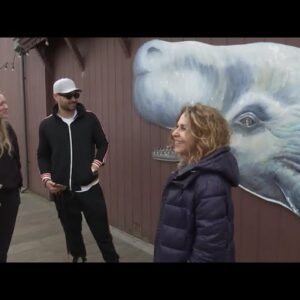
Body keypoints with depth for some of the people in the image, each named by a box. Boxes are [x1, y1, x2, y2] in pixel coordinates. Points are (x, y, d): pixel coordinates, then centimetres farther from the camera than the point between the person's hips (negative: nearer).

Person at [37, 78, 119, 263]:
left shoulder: (89, 119, -2)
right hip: (62, 191, 2)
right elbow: (43, 155, 10)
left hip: (89, 188, -2)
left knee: (101, 231, 3)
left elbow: (103, 144, 6)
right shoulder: (47, 125, 2)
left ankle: (112, 259, 20)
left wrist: (96, 165, -6)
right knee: (72, 231, 17)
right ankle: (78, 257, 39)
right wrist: (47, 179, -2)